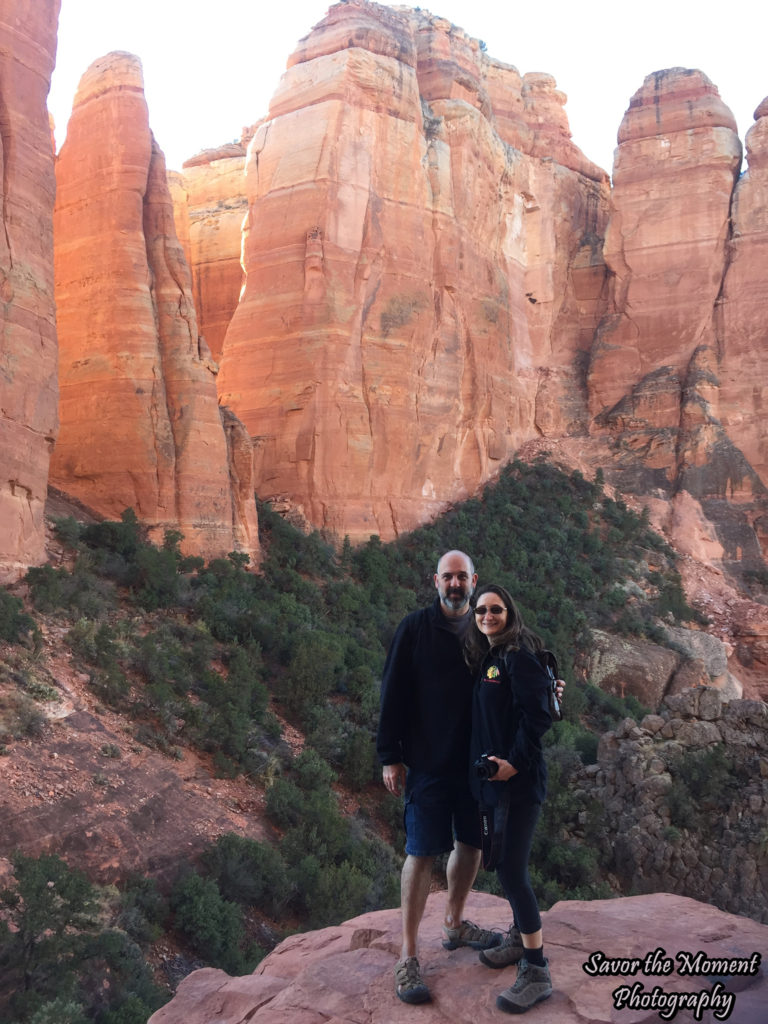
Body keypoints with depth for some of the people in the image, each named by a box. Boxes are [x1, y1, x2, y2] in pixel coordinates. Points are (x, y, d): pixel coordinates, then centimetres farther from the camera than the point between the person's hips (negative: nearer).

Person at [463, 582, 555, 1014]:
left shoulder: (519, 657, -13)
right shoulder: (486, 659, 13)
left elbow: (538, 715, -19)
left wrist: (515, 762, -20)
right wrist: (489, 764, 9)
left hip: (519, 779, -9)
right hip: (495, 778, 9)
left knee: (511, 869, -9)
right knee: (507, 863, 18)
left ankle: (537, 972, 0)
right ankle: (520, 939, 34)